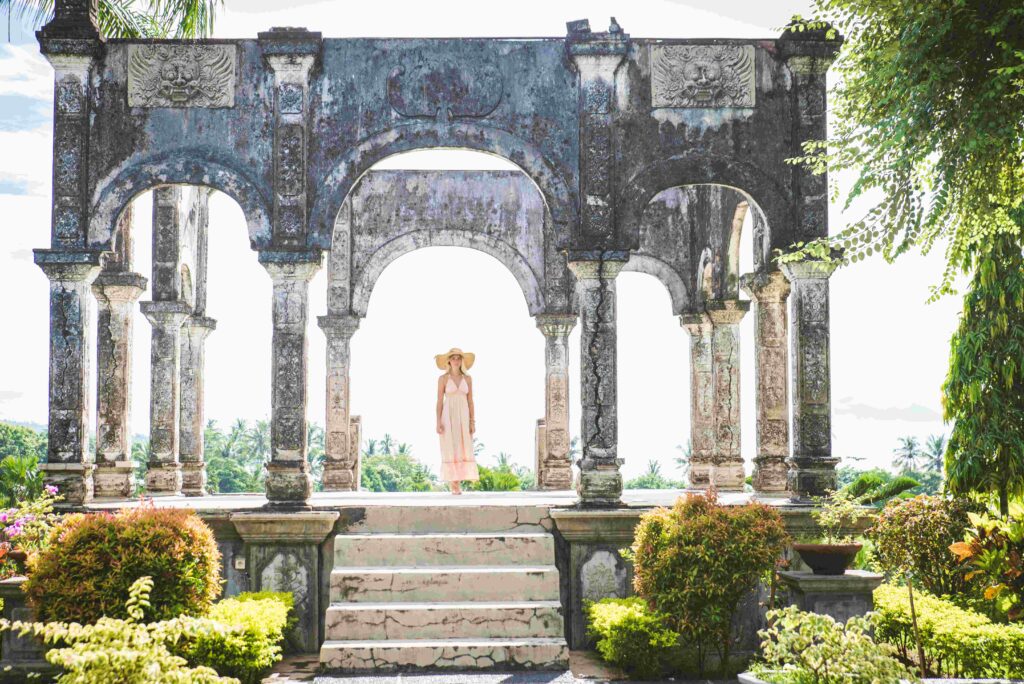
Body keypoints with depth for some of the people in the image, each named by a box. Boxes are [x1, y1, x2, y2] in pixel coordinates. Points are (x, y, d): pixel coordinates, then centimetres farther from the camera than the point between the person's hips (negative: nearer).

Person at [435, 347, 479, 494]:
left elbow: (470, 401, 8)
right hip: (448, 417, -3)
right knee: (450, 449, -5)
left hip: (463, 417, 3)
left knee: (463, 449, -2)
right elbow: (439, 401, -3)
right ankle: (453, 485, 0)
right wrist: (438, 422, -11)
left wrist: (472, 422, 2)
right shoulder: (443, 378, -1)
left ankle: (457, 483, 5)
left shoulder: (467, 378, 8)